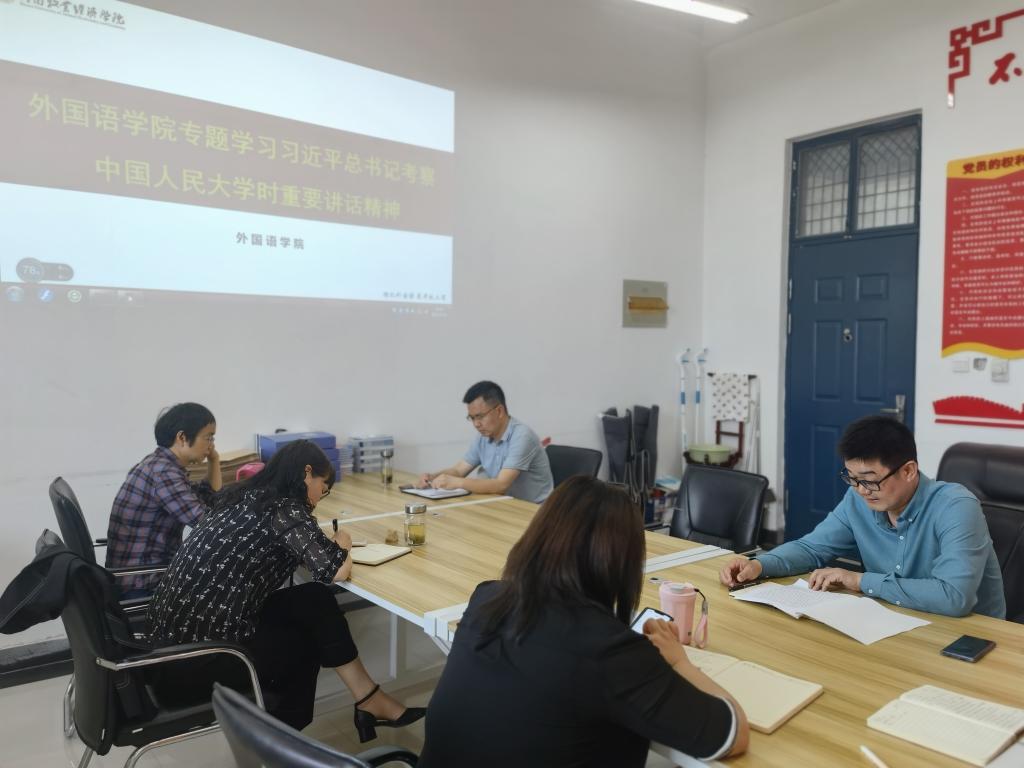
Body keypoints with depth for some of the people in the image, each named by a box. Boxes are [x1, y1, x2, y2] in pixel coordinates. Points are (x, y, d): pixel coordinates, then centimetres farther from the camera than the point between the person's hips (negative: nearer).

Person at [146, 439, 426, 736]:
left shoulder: (247, 497, 10)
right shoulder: (283, 508, -14)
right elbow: (334, 572, -21)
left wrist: (327, 544, 13)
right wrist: (341, 546, 1)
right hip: (191, 662, -7)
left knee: (314, 601, 7)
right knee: (309, 637, 9)